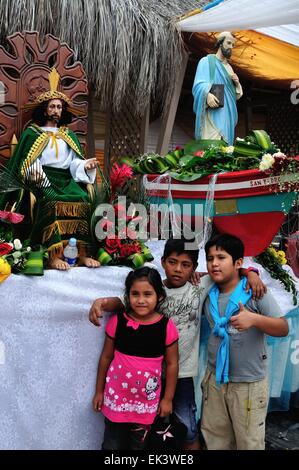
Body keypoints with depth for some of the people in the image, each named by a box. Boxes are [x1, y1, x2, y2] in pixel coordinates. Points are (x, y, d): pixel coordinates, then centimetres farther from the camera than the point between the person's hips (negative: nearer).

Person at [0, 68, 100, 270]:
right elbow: (28, 163, 5)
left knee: (82, 199, -28)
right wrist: (37, 174, -16)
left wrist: (86, 165, -11)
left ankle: (82, 253, -32)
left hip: (66, 179, 3)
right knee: (53, 201, -35)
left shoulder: (69, 135, 23)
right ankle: (55, 255, -40)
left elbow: (75, 162, 11)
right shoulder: (32, 133, 14)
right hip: (42, 179, -3)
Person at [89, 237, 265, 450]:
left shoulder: (199, 288, -4)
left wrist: (250, 272, -17)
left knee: (187, 430, 10)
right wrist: (102, 301, -24)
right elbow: (122, 302, -5)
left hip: (182, 372, -1)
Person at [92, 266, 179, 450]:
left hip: (147, 400, 0)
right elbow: (106, 357, 0)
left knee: (138, 445, 19)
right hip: (116, 395, 0)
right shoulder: (117, 322, -11)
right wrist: (99, 391, 6)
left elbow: (172, 364, -3)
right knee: (112, 445, 14)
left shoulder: (166, 327, -13)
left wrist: (168, 398, 1)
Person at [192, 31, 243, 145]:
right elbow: (199, 85, -8)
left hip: (227, 113, 7)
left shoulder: (229, 67, 24)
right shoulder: (206, 61, 5)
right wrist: (207, 94, -30)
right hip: (212, 113, -6)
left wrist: (236, 83, 2)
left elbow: (235, 94, 24)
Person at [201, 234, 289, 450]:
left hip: (249, 383, -4)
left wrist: (254, 319, -36)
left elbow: (283, 328, -16)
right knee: (214, 440, 20)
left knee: (249, 443, 11)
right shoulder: (209, 295, 1)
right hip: (215, 379, 5)